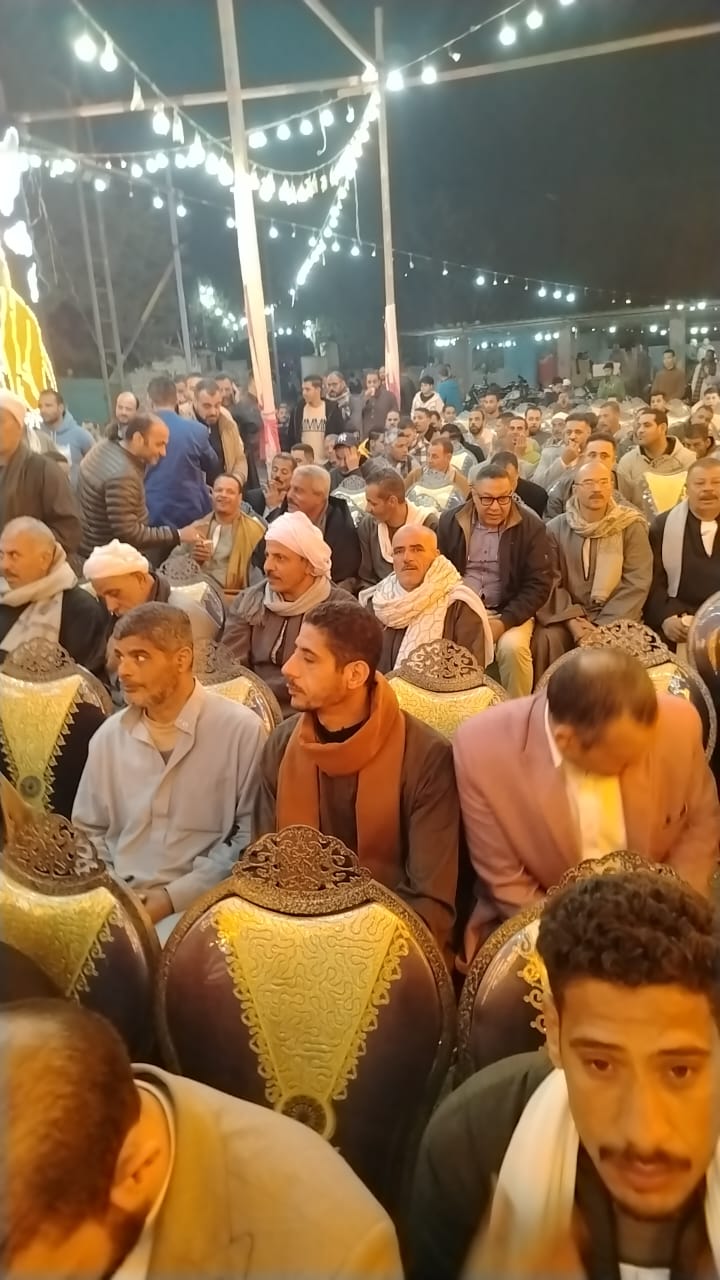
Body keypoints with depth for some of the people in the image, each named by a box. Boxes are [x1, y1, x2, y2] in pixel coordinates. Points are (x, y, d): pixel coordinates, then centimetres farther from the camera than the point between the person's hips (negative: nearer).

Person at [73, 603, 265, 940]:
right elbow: (88, 831, 16)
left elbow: (251, 834, -8)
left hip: (197, 901, -4)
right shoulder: (109, 735, 8)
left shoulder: (241, 729, -8)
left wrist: (177, 895, -11)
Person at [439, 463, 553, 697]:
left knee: (512, 646, -32)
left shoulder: (531, 527, -4)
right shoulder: (450, 522, 3)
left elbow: (538, 584, -7)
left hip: (509, 612, -2)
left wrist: (504, 622, -19)